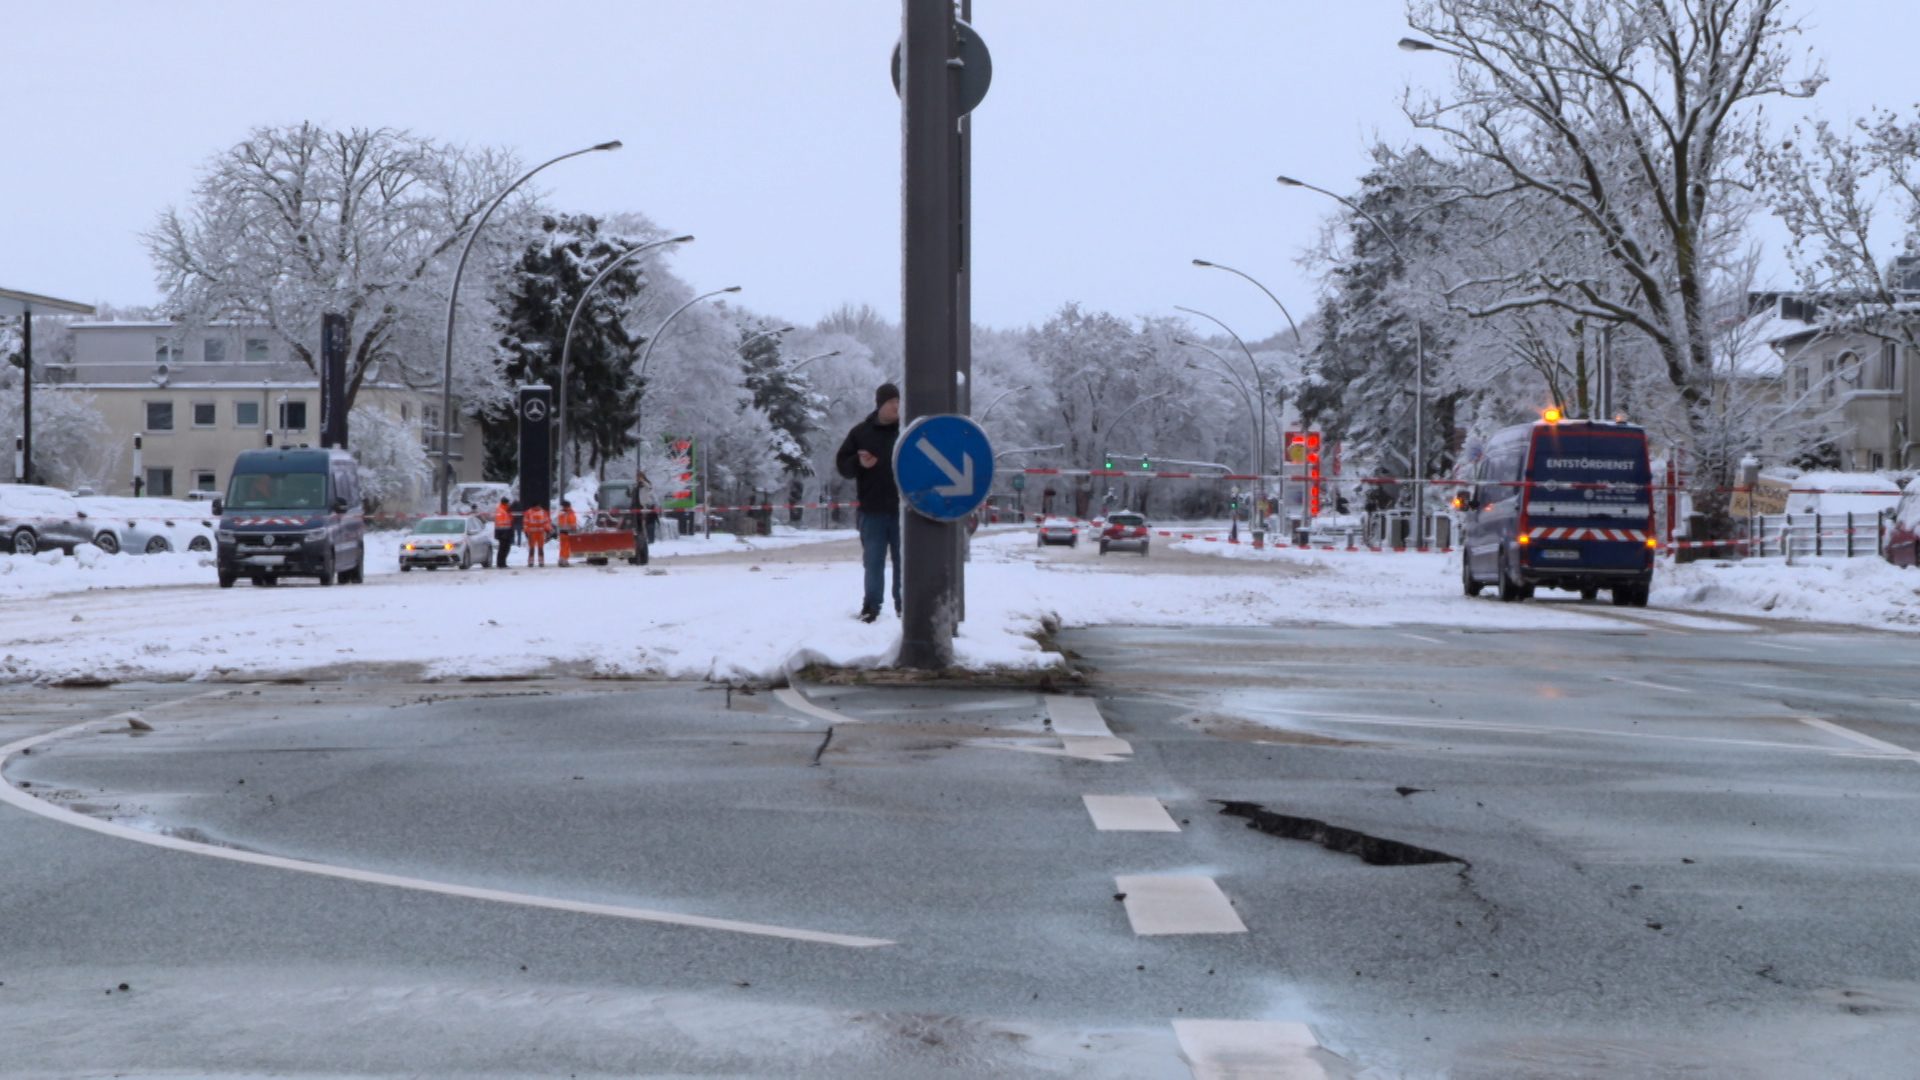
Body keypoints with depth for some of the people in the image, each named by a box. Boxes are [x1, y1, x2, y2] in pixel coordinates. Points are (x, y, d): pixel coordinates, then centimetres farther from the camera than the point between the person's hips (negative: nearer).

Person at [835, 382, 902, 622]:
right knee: (873, 560, 5)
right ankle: (871, 606, 12)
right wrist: (859, 463, -14)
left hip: (903, 509, 0)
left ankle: (904, 606, 13)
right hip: (873, 510, 0)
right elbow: (841, 463, 6)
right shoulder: (861, 432, 4)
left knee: (903, 561, 6)